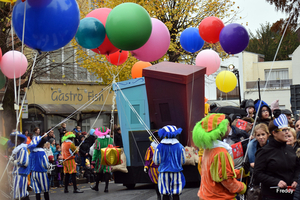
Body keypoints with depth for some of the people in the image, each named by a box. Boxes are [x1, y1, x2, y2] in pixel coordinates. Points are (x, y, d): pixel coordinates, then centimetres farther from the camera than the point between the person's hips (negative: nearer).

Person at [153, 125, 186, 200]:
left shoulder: (159, 147, -8)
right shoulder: (180, 147, -6)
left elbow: (156, 161, -1)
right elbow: (183, 161, 2)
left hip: (164, 172, 0)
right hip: (176, 172, 0)